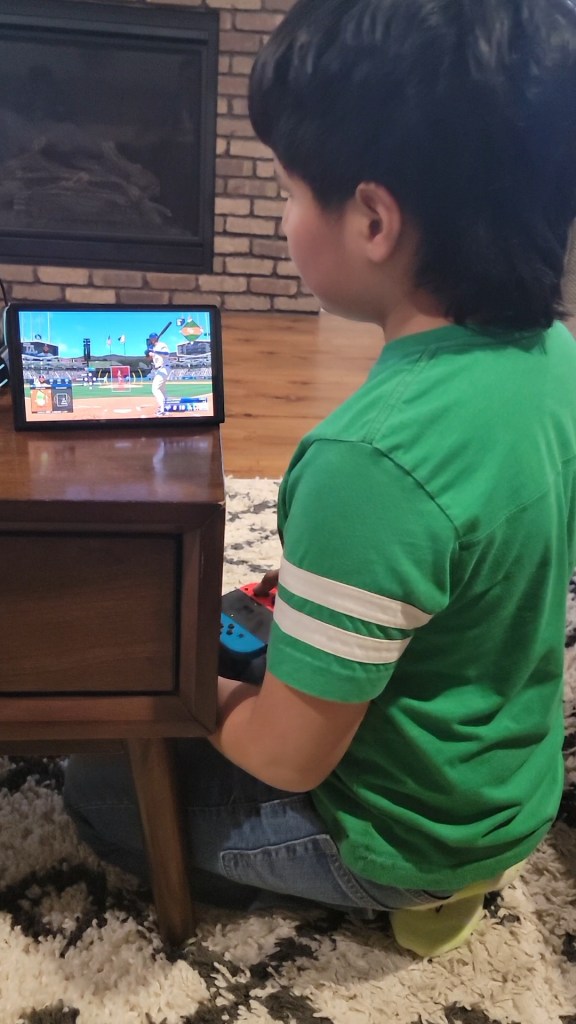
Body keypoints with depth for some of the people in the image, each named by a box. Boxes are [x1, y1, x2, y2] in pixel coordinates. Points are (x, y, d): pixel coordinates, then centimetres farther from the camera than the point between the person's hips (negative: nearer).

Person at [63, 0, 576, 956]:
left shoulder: (374, 464, -38)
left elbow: (288, 758, -25)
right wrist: (309, 594, 4)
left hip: (406, 833, -7)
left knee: (100, 785, 12)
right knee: (239, 670, 27)